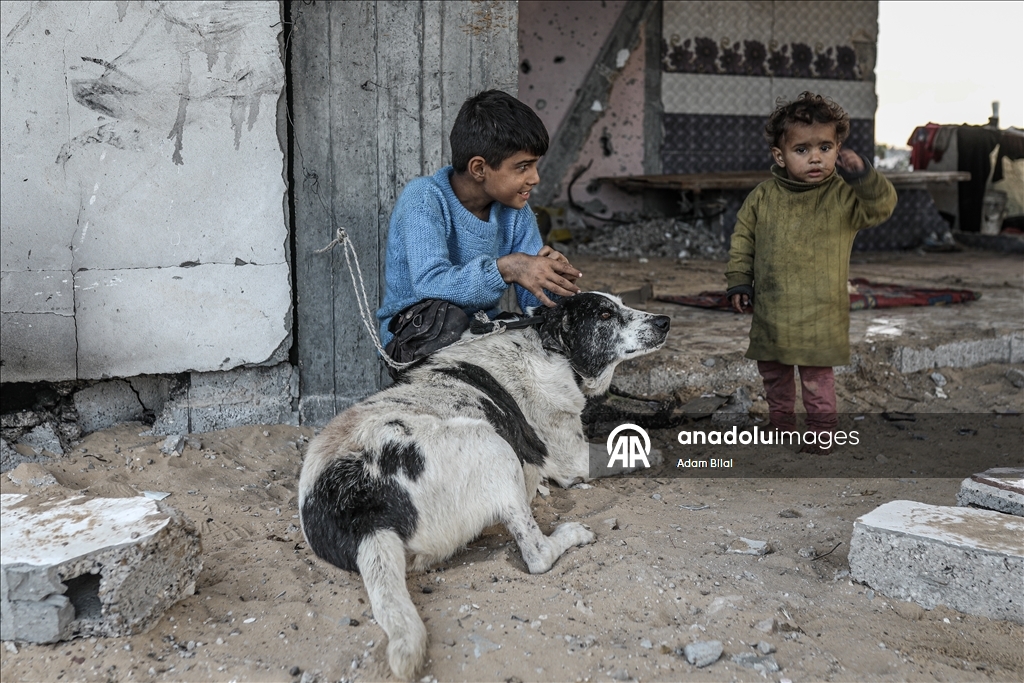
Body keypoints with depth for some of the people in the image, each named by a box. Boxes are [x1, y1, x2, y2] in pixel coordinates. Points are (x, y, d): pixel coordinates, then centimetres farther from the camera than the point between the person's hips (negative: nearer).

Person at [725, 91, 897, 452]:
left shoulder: (844, 195, -10)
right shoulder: (763, 197, -3)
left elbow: (883, 205, -22)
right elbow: (743, 236, 7)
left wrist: (863, 176, -38)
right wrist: (739, 280, 4)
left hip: (820, 313, -3)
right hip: (770, 310, 4)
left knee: (817, 375, 6)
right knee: (773, 371, 19)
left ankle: (822, 427, 24)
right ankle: (781, 417, 40)